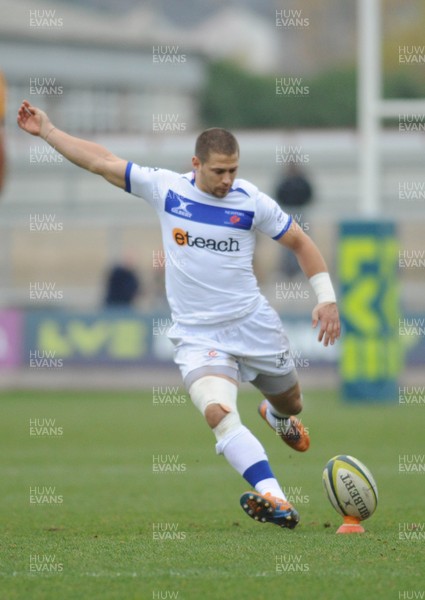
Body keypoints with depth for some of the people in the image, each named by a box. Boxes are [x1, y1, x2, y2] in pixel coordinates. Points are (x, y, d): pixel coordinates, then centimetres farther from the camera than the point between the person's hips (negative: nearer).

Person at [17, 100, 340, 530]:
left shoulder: (251, 201, -5)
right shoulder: (165, 187, -4)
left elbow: (300, 242, 6)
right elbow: (101, 161, 4)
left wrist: (326, 298, -1)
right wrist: (47, 131, 6)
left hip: (254, 326, 1)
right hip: (197, 336, -1)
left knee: (290, 404, 21)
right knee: (218, 412, -28)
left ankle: (277, 416, 61)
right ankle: (274, 499, -38)